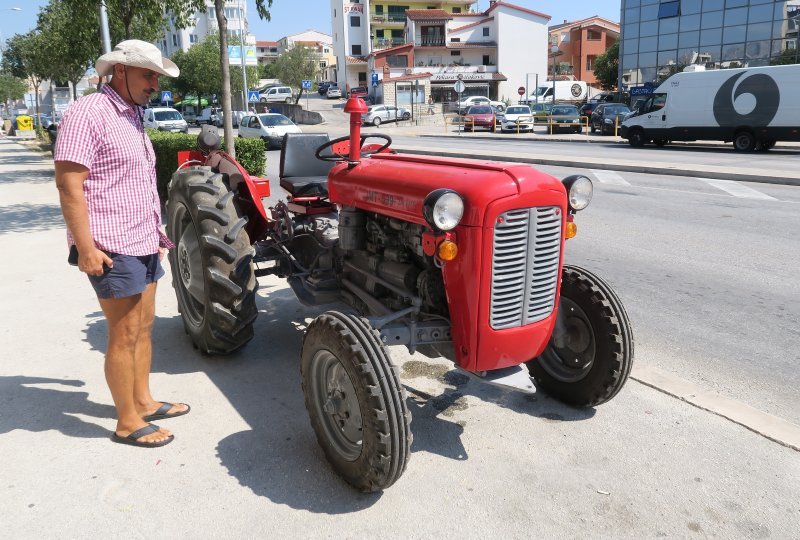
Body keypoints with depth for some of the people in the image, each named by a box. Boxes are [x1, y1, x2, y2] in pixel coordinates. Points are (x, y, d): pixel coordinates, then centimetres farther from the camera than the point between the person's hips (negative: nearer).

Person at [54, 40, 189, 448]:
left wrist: (155, 234, 22)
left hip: (143, 245, 9)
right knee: (124, 336, -1)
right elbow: (69, 185, -19)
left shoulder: (131, 117, 16)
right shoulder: (87, 113, -14)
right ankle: (128, 423, 12)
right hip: (112, 249, -9)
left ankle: (143, 402, 30)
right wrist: (85, 248, -22)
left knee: (143, 328, 16)